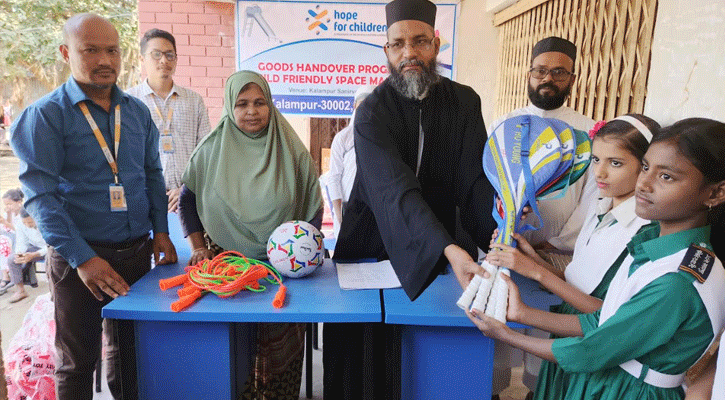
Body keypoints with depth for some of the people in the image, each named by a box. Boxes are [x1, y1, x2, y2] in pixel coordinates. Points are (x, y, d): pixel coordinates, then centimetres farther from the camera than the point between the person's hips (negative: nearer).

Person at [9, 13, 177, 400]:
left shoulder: (137, 111, 7)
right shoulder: (44, 115, -8)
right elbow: (41, 195, -13)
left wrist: (160, 231, 3)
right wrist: (83, 259, -20)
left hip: (138, 251, 4)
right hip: (79, 258, -4)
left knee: (129, 351, 18)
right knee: (77, 361, 11)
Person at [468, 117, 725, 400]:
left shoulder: (677, 284, -30)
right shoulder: (654, 239, -4)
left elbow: (589, 354, -22)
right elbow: (602, 322, -1)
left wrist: (505, 334, -12)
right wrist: (522, 313, -4)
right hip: (604, 376, 6)